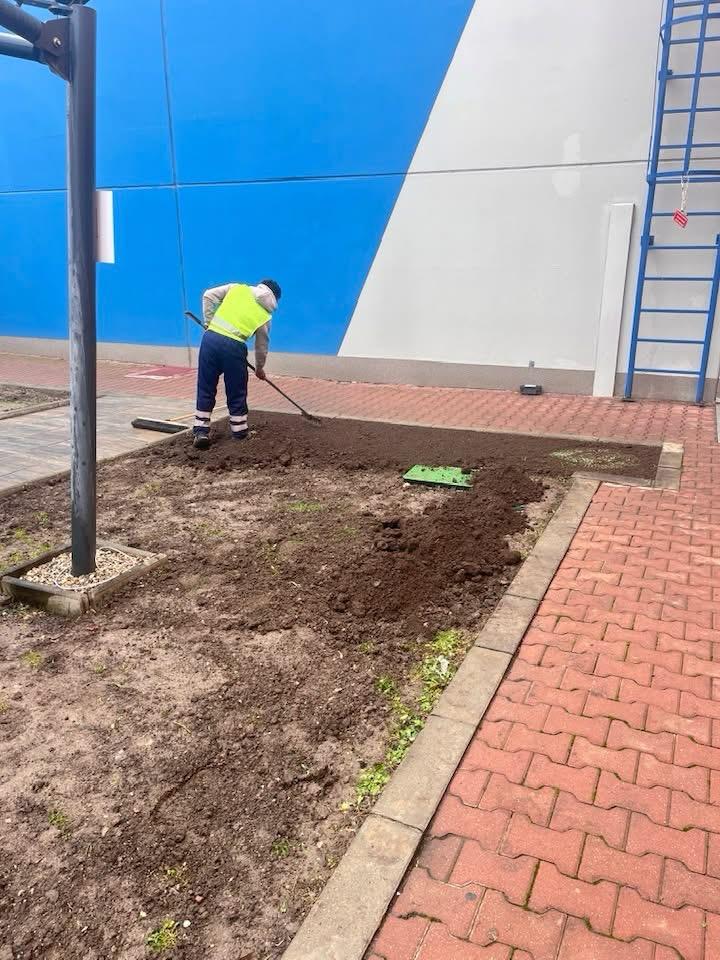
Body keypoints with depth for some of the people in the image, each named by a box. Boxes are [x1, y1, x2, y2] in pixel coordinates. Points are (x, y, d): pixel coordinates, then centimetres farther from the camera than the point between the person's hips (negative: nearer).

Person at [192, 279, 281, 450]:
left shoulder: (237, 288, 14)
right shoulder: (265, 316, 11)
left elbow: (208, 296, 9)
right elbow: (262, 346, 20)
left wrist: (210, 322, 17)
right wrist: (260, 368, 35)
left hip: (211, 338, 2)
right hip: (234, 347, -2)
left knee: (205, 389, 10)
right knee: (237, 393, 14)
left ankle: (201, 431, 11)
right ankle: (239, 431, 23)